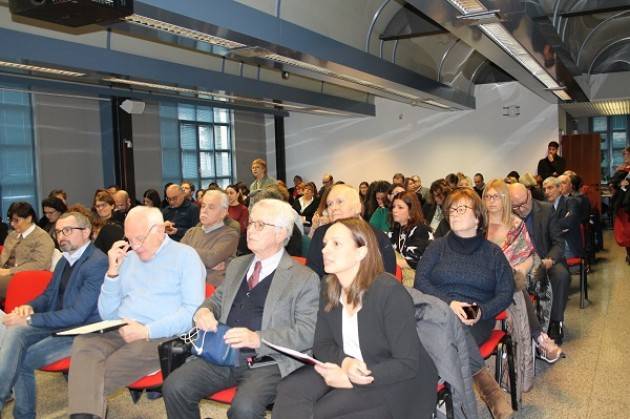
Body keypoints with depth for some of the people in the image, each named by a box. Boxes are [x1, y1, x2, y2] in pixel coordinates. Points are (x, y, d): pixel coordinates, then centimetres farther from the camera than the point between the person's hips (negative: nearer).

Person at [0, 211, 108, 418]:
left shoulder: (98, 263, -19)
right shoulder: (66, 259, 9)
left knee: (21, 361, -20)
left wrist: (30, 320, -20)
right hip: (55, 323, 8)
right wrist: (29, 307, -3)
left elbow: (78, 314, -23)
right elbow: (49, 295, 21)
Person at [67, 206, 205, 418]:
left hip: (161, 336, -5)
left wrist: (147, 331, -17)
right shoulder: (127, 258, 19)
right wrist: (113, 271, 4)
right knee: (83, 343, -27)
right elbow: (107, 315, 16)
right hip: (120, 332, 5)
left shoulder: (185, 255, 2)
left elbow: (193, 311, -10)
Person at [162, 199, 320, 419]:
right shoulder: (237, 265, 17)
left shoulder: (304, 279, -3)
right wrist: (204, 311, -1)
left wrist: (257, 339, -22)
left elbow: (308, 333, -10)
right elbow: (217, 299, 25)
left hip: (268, 362, -5)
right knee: (174, 387, -14)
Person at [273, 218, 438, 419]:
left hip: (395, 383, -5)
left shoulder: (390, 292, -21)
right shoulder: (329, 287, -1)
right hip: (345, 369, 6)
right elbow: (322, 344, 4)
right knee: (291, 389, -19)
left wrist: (350, 380, -25)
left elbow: (407, 365, -21)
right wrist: (345, 361, -20)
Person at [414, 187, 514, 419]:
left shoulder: (493, 252, 14)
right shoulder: (437, 246, 15)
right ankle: (486, 382, -36)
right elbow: (420, 280, 3)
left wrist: (481, 312, -13)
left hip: (477, 321, 0)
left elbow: (505, 293, 7)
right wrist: (448, 303, -14)